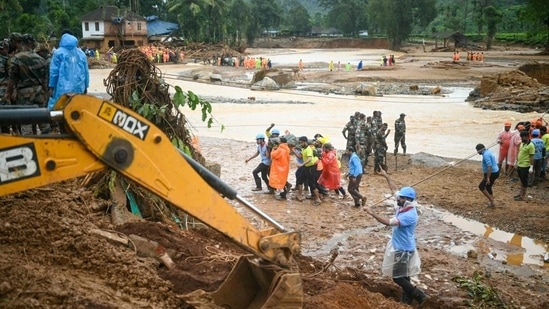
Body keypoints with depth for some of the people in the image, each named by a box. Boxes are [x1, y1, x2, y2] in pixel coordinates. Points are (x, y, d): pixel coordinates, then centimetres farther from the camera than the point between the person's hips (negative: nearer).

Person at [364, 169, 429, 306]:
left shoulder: (410, 215, -30)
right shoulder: (403, 206, -4)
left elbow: (389, 222, -38)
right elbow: (394, 189, 10)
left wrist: (372, 213, -35)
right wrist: (386, 176, 11)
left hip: (403, 249, -10)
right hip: (399, 246, 10)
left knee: (398, 277, -1)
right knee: (403, 275, 20)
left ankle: (420, 296, 7)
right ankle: (407, 299, 34)